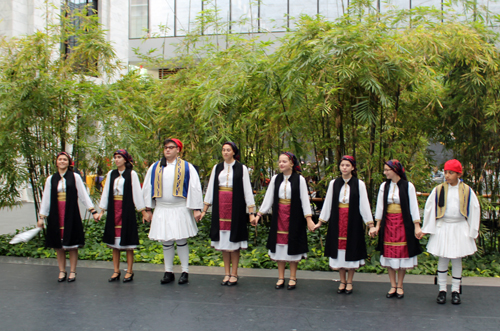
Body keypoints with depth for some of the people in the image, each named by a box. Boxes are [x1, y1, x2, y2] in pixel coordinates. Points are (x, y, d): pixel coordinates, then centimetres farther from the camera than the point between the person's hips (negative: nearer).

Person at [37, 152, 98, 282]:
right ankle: (62, 271, 16)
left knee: (72, 244, 0)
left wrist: (93, 211, -2)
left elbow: (83, 195, 3)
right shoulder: (51, 179, 8)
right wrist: (42, 216, 8)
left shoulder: (75, 177, 2)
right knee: (58, 245, 5)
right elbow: (46, 199, 11)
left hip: (71, 214, -2)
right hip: (56, 215, 2)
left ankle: (72, 271, 10)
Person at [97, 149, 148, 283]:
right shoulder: (111, 174, 11)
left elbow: (137, 192, -1)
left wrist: (143, 211, -4)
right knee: (114, 242, 5)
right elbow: (106, 192, 15)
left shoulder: (132, 174, -1)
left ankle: (129, 271, 4)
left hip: (127, 209, -4)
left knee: (127, 241, -2)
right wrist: (102, 210, 12)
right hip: (113, 209, 4)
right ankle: (116, 271, 12)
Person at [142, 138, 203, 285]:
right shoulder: (155, 168, 11)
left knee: (181, 241, -1)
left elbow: (195, 188, -1)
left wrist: (197, 209, -6)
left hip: (180, 209, -3)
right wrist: (148, 209, 12)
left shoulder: (187, 167, 2)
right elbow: (147, 188, 15)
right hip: (162, 209, 3)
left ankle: (185, 272, 10)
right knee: (166, 242, 7)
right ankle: (168, 272, 17)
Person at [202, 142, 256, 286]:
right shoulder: (217, 168, 10)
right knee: (223, 241, 5)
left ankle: (234, 274, 7)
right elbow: (210, 189, 13)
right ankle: (227, 273, 13)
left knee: (233, 240, -1)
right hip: (220, 207, 3)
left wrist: (251, 211, -6)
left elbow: (247, 190, -1)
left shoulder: (241, 169, 1)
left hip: (235, 207, -3)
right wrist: (204, 209, 11)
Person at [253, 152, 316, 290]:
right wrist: (259, 214, 3)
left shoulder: (299, 179, -5)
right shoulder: (275, 179, 3)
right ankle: (281, 278, 13)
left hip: (294, 216, -3)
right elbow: (268, 198, 6)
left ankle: (292, 278, 13)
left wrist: (308, 219, -10)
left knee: (292, 246, 2)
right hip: (279, 216, 3)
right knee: (280, 245, 5)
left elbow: (304, 199, -5)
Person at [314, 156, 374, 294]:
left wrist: (370, 223, -5)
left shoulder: (359, 184, -3)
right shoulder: (334, 183, 3)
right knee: (339, 249, 6)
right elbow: (328, 203, 8)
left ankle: (349, 282, 17)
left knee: (351, 250, 3)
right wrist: (320, 222, 10)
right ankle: (342, 281, 19)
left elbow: (364, 205, -2)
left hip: (353, 220, -2)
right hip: (337, 221, 2)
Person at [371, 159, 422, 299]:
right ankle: (393, 286, 13)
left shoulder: (408, 186, -5)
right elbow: (380, 207, 7)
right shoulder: (384, 186, 5)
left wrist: (417, 226, -7)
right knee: (389, 254, 4)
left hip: (403, 224, -3)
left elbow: (413, 207, -3)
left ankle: (400, 286, 13)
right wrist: (377, 226, 5)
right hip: (388, 224, 3)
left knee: (402, 254, 2)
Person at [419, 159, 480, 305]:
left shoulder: (467, 190, 0)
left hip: (459, 229, 0)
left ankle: (456, 291, 16)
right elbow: (429, 209, 3)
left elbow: (474, 210, 5)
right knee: (443, 259, 2)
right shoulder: (438, 190, -1)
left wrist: (473, 232, 4)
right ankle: (442, 290, 12)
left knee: (457, 260, 7)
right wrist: (425, 229, 2)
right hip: (442, 228, 0)